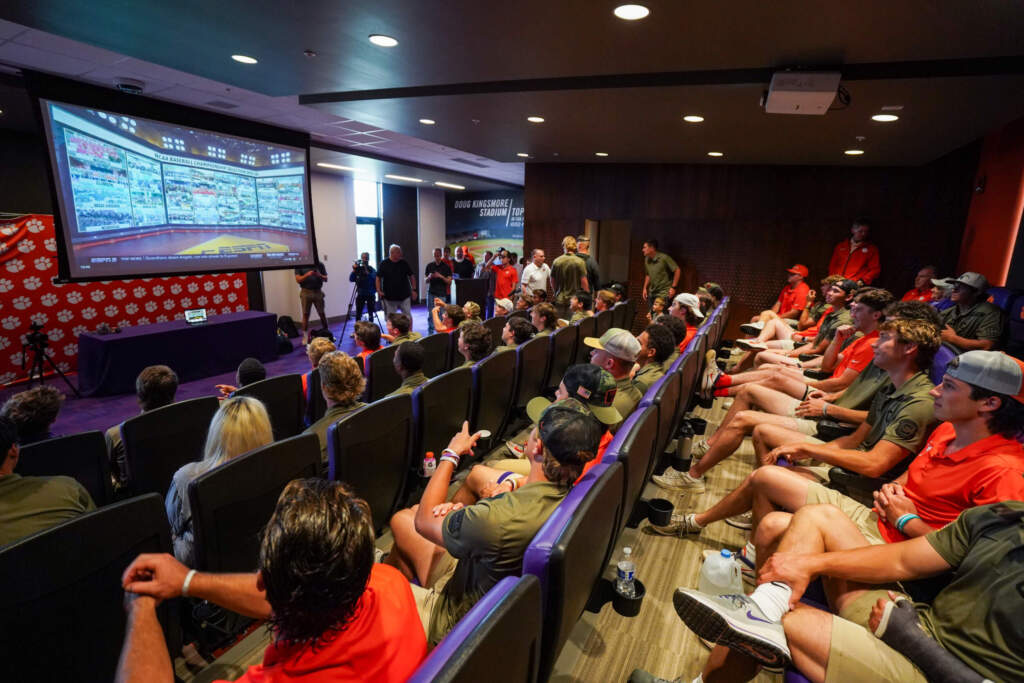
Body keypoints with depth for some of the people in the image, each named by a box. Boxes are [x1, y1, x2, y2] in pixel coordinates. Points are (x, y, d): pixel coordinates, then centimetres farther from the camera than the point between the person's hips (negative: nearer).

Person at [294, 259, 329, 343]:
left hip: (318, 291, 1)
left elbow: (325, 279, 7)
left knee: (322, 313, 4)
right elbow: (298, 279, -4)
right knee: (305, 314, 1)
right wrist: (307, 274, -20)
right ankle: (305, 336, 7)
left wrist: (319, 275, -14)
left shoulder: (320, 265, 7)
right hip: (306, 292, -1)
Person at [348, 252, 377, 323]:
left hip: (370, 294, -1)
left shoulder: (372, 269, -1)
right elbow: (351, 279, -4)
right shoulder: (358, 269, 4)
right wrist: (354, 270, -16)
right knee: (358, 314, -2)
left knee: (370, 313, 6)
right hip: (360, 294, 1)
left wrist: (366, 271, -29)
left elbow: (374, 278, -19)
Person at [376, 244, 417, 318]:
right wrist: (379, 291, -10)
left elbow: (411, 276, 9)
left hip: (404, 296, 1)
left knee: (408, 317, 4)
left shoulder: (404, 263, 3)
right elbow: (378, 278, 1)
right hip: (389, 298, -1)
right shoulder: (384, 264, -2)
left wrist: (414, 290, 3)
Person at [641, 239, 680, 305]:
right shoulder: (647, 260, 7)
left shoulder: (664, 258, -12)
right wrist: (645, 288, 13)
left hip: (665, 293, -6)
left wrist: (673, 287, -13)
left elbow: (677, 270, -10)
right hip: (652, 294, 6)